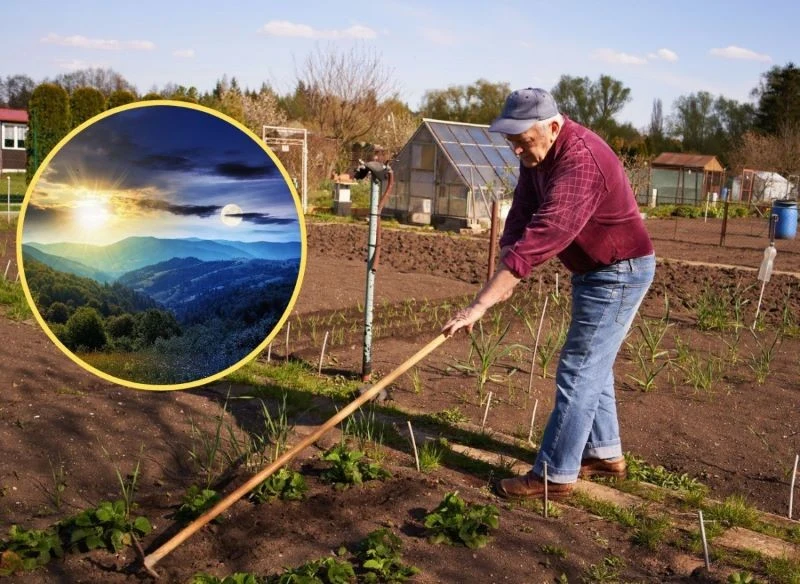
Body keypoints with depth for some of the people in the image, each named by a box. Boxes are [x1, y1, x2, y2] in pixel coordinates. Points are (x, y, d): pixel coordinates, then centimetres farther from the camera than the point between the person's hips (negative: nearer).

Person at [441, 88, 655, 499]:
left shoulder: (580, 162, -32)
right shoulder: (535, 154, -2)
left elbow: (540, 239, -40)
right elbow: (520, 217, -3)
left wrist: (479, 305, -44)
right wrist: (503, 275, -19)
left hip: (620, 272, -10)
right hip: (592, 270, 10)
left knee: (578, 370, -7)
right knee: (592, 365, 18)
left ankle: (554, 476, 2)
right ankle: (605, 453, 33)